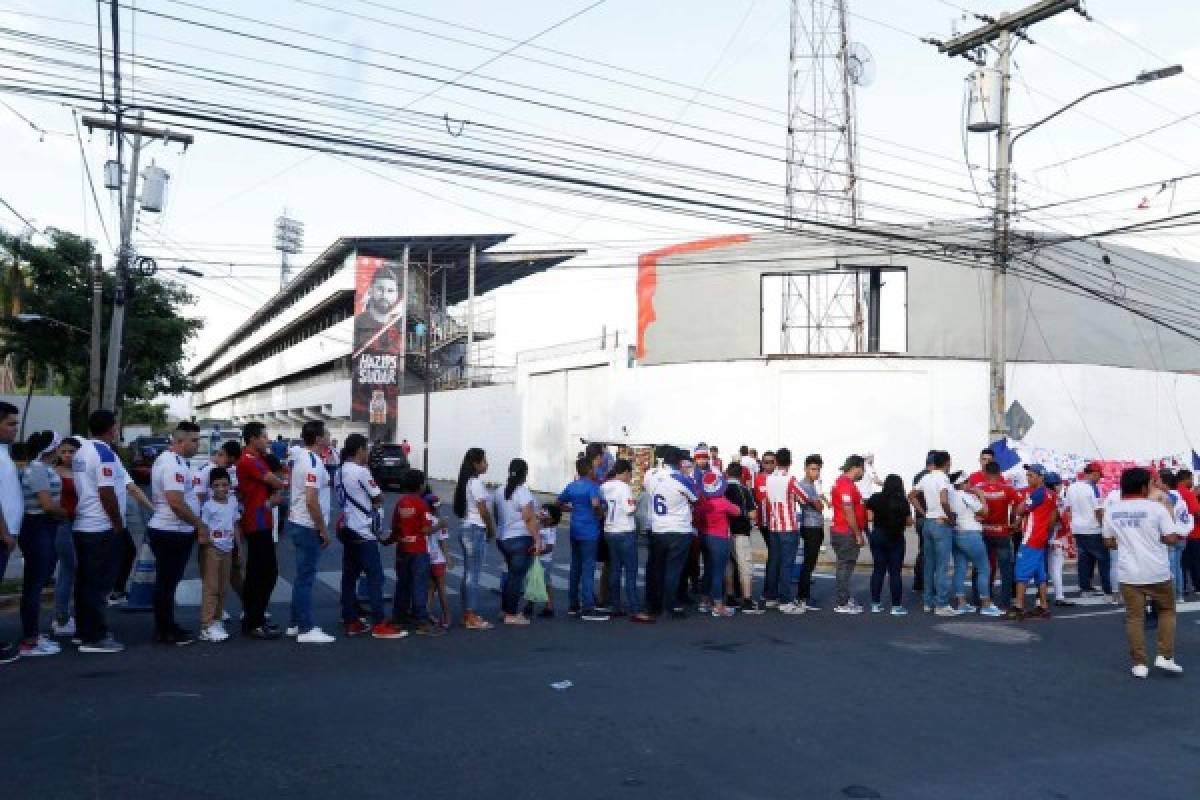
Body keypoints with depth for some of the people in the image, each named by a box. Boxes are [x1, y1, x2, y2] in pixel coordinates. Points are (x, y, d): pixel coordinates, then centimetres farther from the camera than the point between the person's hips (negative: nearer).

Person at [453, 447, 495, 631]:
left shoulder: (466, 481, 13)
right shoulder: (476, 482, -15)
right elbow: (484, 511, -15)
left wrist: (488, 529, 12)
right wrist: (492, 530, 0)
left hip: (466, 529, 9)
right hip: (476, 530, -9)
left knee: (468, 574, 14)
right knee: (474, 575, -5)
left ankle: (467, 614, 20)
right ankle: (471, 618, 0)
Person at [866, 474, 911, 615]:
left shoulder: (875, 499, -4)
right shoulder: (903, 502, -8)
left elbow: (869, 518, -4)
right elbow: (909, 522, -4)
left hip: (877, 536, 3)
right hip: (896, 539, -2)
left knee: (877, 570, 10)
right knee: (895, 572, 3)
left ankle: (875, 604, 13)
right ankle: (896, 606, 5)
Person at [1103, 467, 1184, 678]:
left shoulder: (1111, 510, 1)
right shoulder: (1155, 508, -9)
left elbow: (1108, 542, 7)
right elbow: (1171, 539, -11)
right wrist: (1158, 537, 9)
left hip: (1128, 573, 2)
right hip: (1157, 572, -2)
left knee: (1134, 617, 7)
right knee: (1167, 610, 19)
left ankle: (1139, 664, 7)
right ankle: (1164, 656, 11)